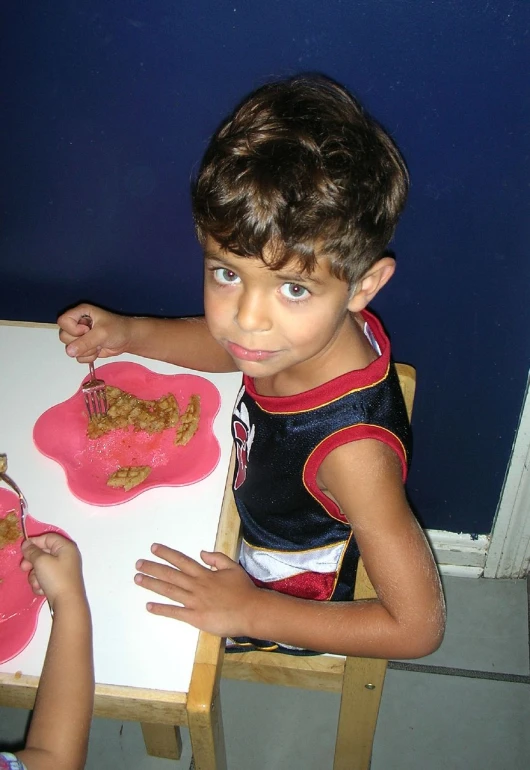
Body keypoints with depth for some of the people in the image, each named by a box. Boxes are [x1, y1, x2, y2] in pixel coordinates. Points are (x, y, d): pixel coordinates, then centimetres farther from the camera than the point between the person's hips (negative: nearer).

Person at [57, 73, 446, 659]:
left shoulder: (352, 449, -44)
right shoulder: (309, 334, -24)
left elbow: (418, 625, -33)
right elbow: (233, 347, 2)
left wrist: (247, 610, -29)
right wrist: (126, 334, -9)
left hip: (292, 612, -5)